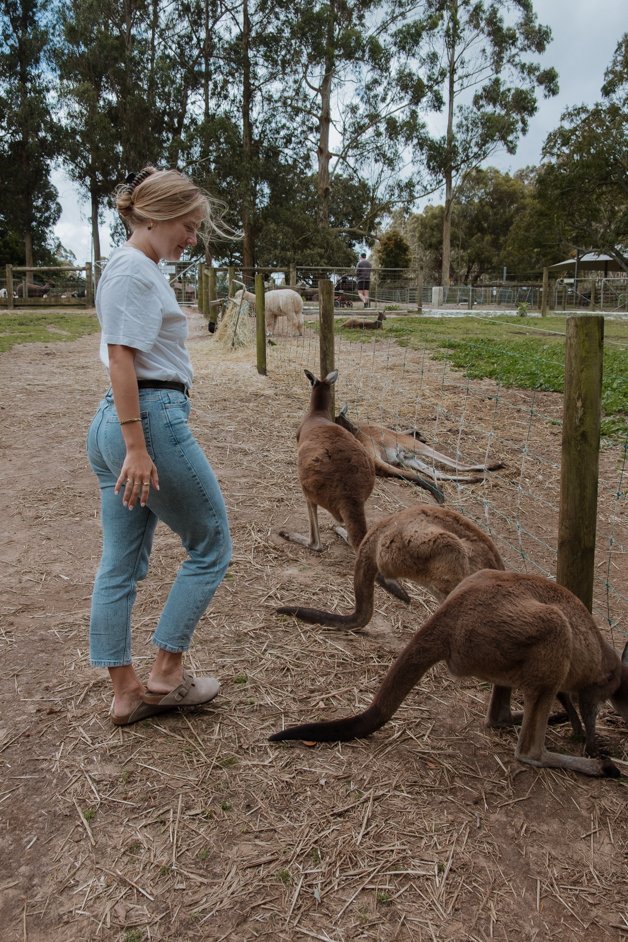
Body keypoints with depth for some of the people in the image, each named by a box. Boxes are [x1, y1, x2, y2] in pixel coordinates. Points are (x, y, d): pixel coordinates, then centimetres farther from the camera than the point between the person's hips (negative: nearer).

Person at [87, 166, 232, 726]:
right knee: (211, 547, 4)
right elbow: (121, 359, -18)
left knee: (121, 568, 10)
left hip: (113, 426, 10)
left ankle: (127, 694, 19)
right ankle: (166, 676, 13)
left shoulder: (135, 269, 19)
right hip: (152, 420, -10)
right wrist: (137, 447, -22)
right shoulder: (135, 271, -10)